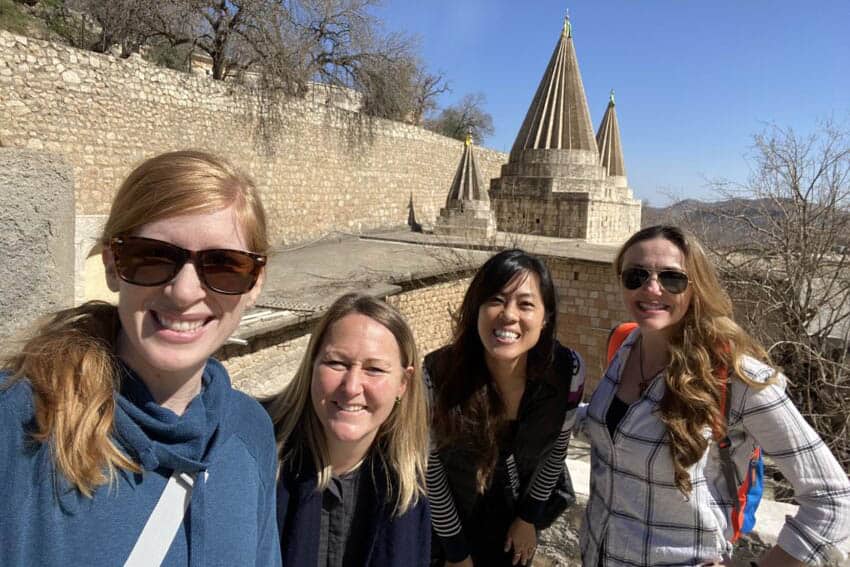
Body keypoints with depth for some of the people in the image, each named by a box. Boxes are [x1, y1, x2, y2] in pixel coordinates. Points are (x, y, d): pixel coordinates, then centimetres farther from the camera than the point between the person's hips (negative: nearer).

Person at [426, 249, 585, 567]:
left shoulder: (568, 370, -23)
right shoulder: (436, 376, -31)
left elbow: (557, 447, -5)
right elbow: (429, 469, -18)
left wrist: (529, 517, 2)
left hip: (522, 509, 3)